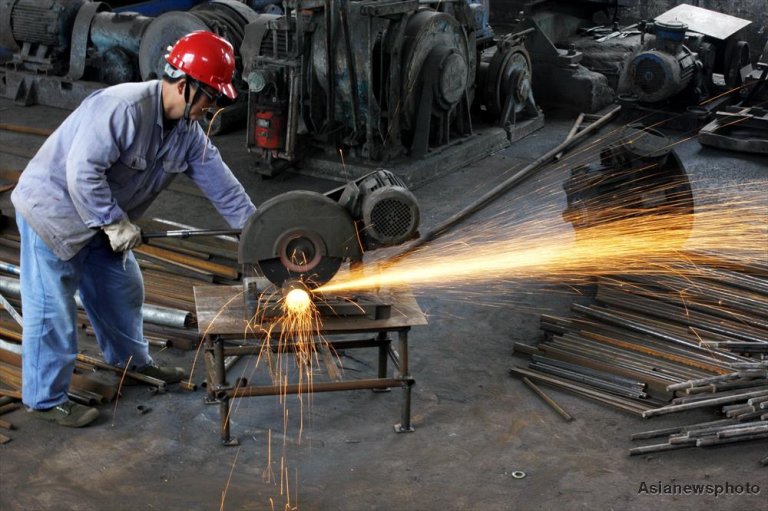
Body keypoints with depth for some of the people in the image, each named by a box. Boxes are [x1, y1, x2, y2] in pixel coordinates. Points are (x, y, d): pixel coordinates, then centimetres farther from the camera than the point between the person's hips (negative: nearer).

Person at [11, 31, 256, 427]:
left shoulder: (188, 131, -3)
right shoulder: (123, 108, -31)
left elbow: (219, 181, 1)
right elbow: (82, 172, -32)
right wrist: (115, 223, -24)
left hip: (103, 217, 9)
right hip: (53, 209, -9)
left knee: (123, 289, 20)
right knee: (52, 309, -2)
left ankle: (131, 360, 42)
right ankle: (45, 399, 11)